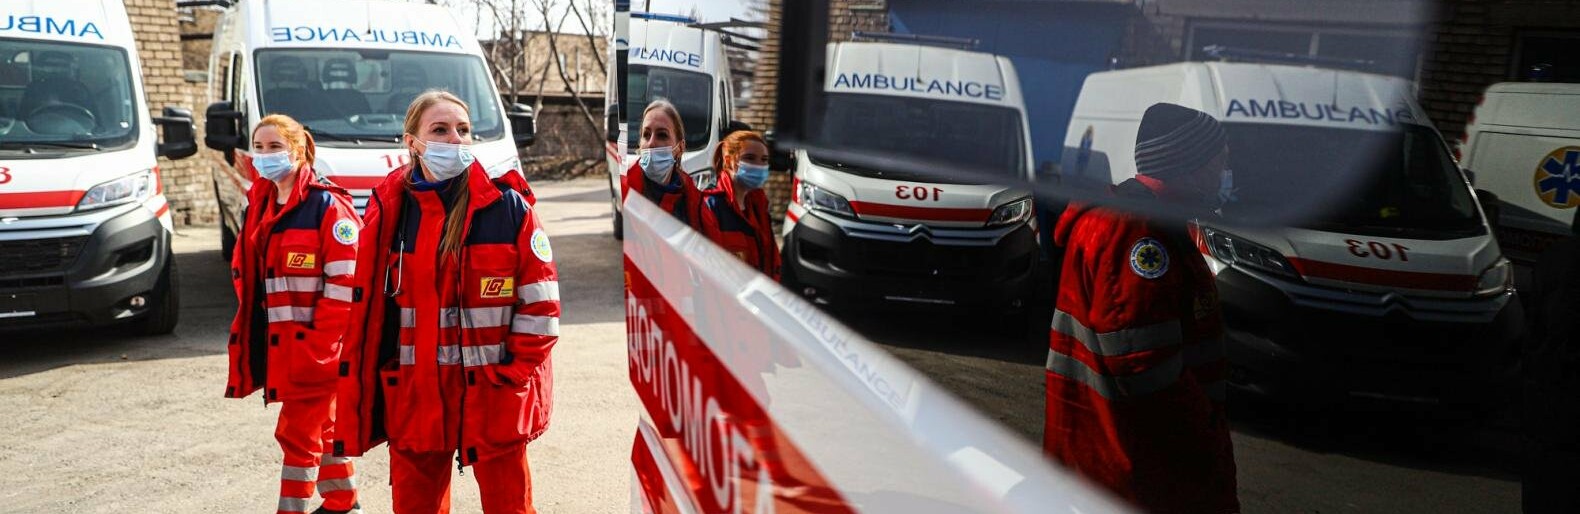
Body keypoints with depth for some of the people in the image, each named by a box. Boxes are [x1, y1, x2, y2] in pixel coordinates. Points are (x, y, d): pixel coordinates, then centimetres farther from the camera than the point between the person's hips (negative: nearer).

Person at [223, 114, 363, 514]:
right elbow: (248, 275, 21)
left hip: (316, 346, -8)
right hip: (278, 343, 8)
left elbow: (345, 281, -19)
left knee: (298, 433, -3)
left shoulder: (328, 205, -14)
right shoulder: (261, 206, 12)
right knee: (320, 427, 19)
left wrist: (319, 344, -20)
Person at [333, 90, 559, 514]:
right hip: (414, 393, 2)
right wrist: (358, 400, 2)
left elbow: (540, 301, -4)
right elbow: (367, 308, 4)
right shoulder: (388, 209, 1)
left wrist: (514, 372, -9)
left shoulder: (507, 205, -5)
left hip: (493, 392, -2)